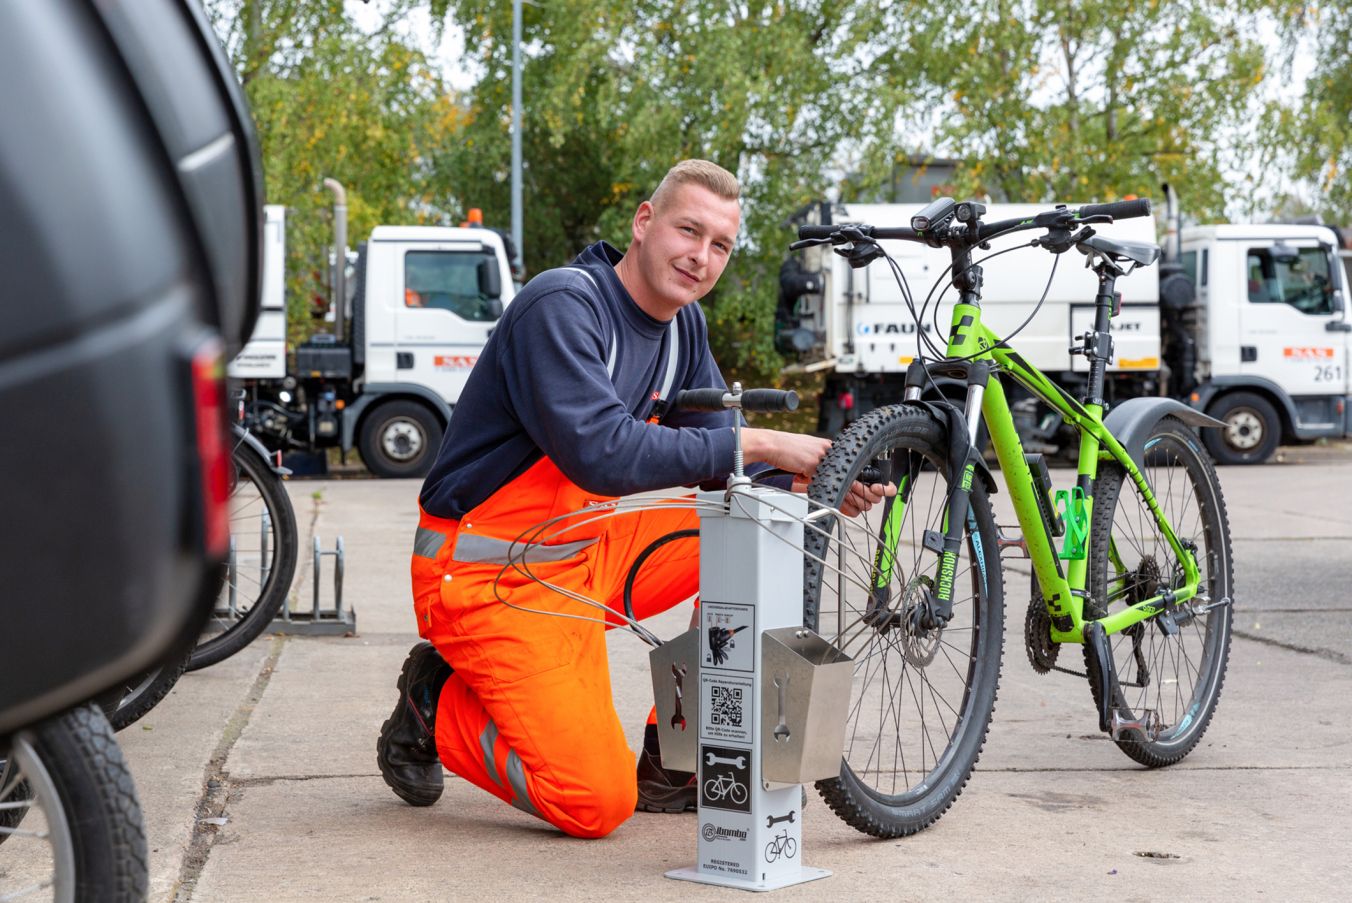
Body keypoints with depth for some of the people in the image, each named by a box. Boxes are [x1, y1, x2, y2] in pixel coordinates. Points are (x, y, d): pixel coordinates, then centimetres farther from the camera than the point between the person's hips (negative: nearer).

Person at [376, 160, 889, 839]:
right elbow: (603, 456, -33)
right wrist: (759, 444, -29)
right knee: (596, 804, -18)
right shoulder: (562, 304, -21)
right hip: (491, 577, -8)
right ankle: (438, 708, 9)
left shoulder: (682, 325, 5)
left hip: (586, 554, 9)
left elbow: (722, 467, 8)